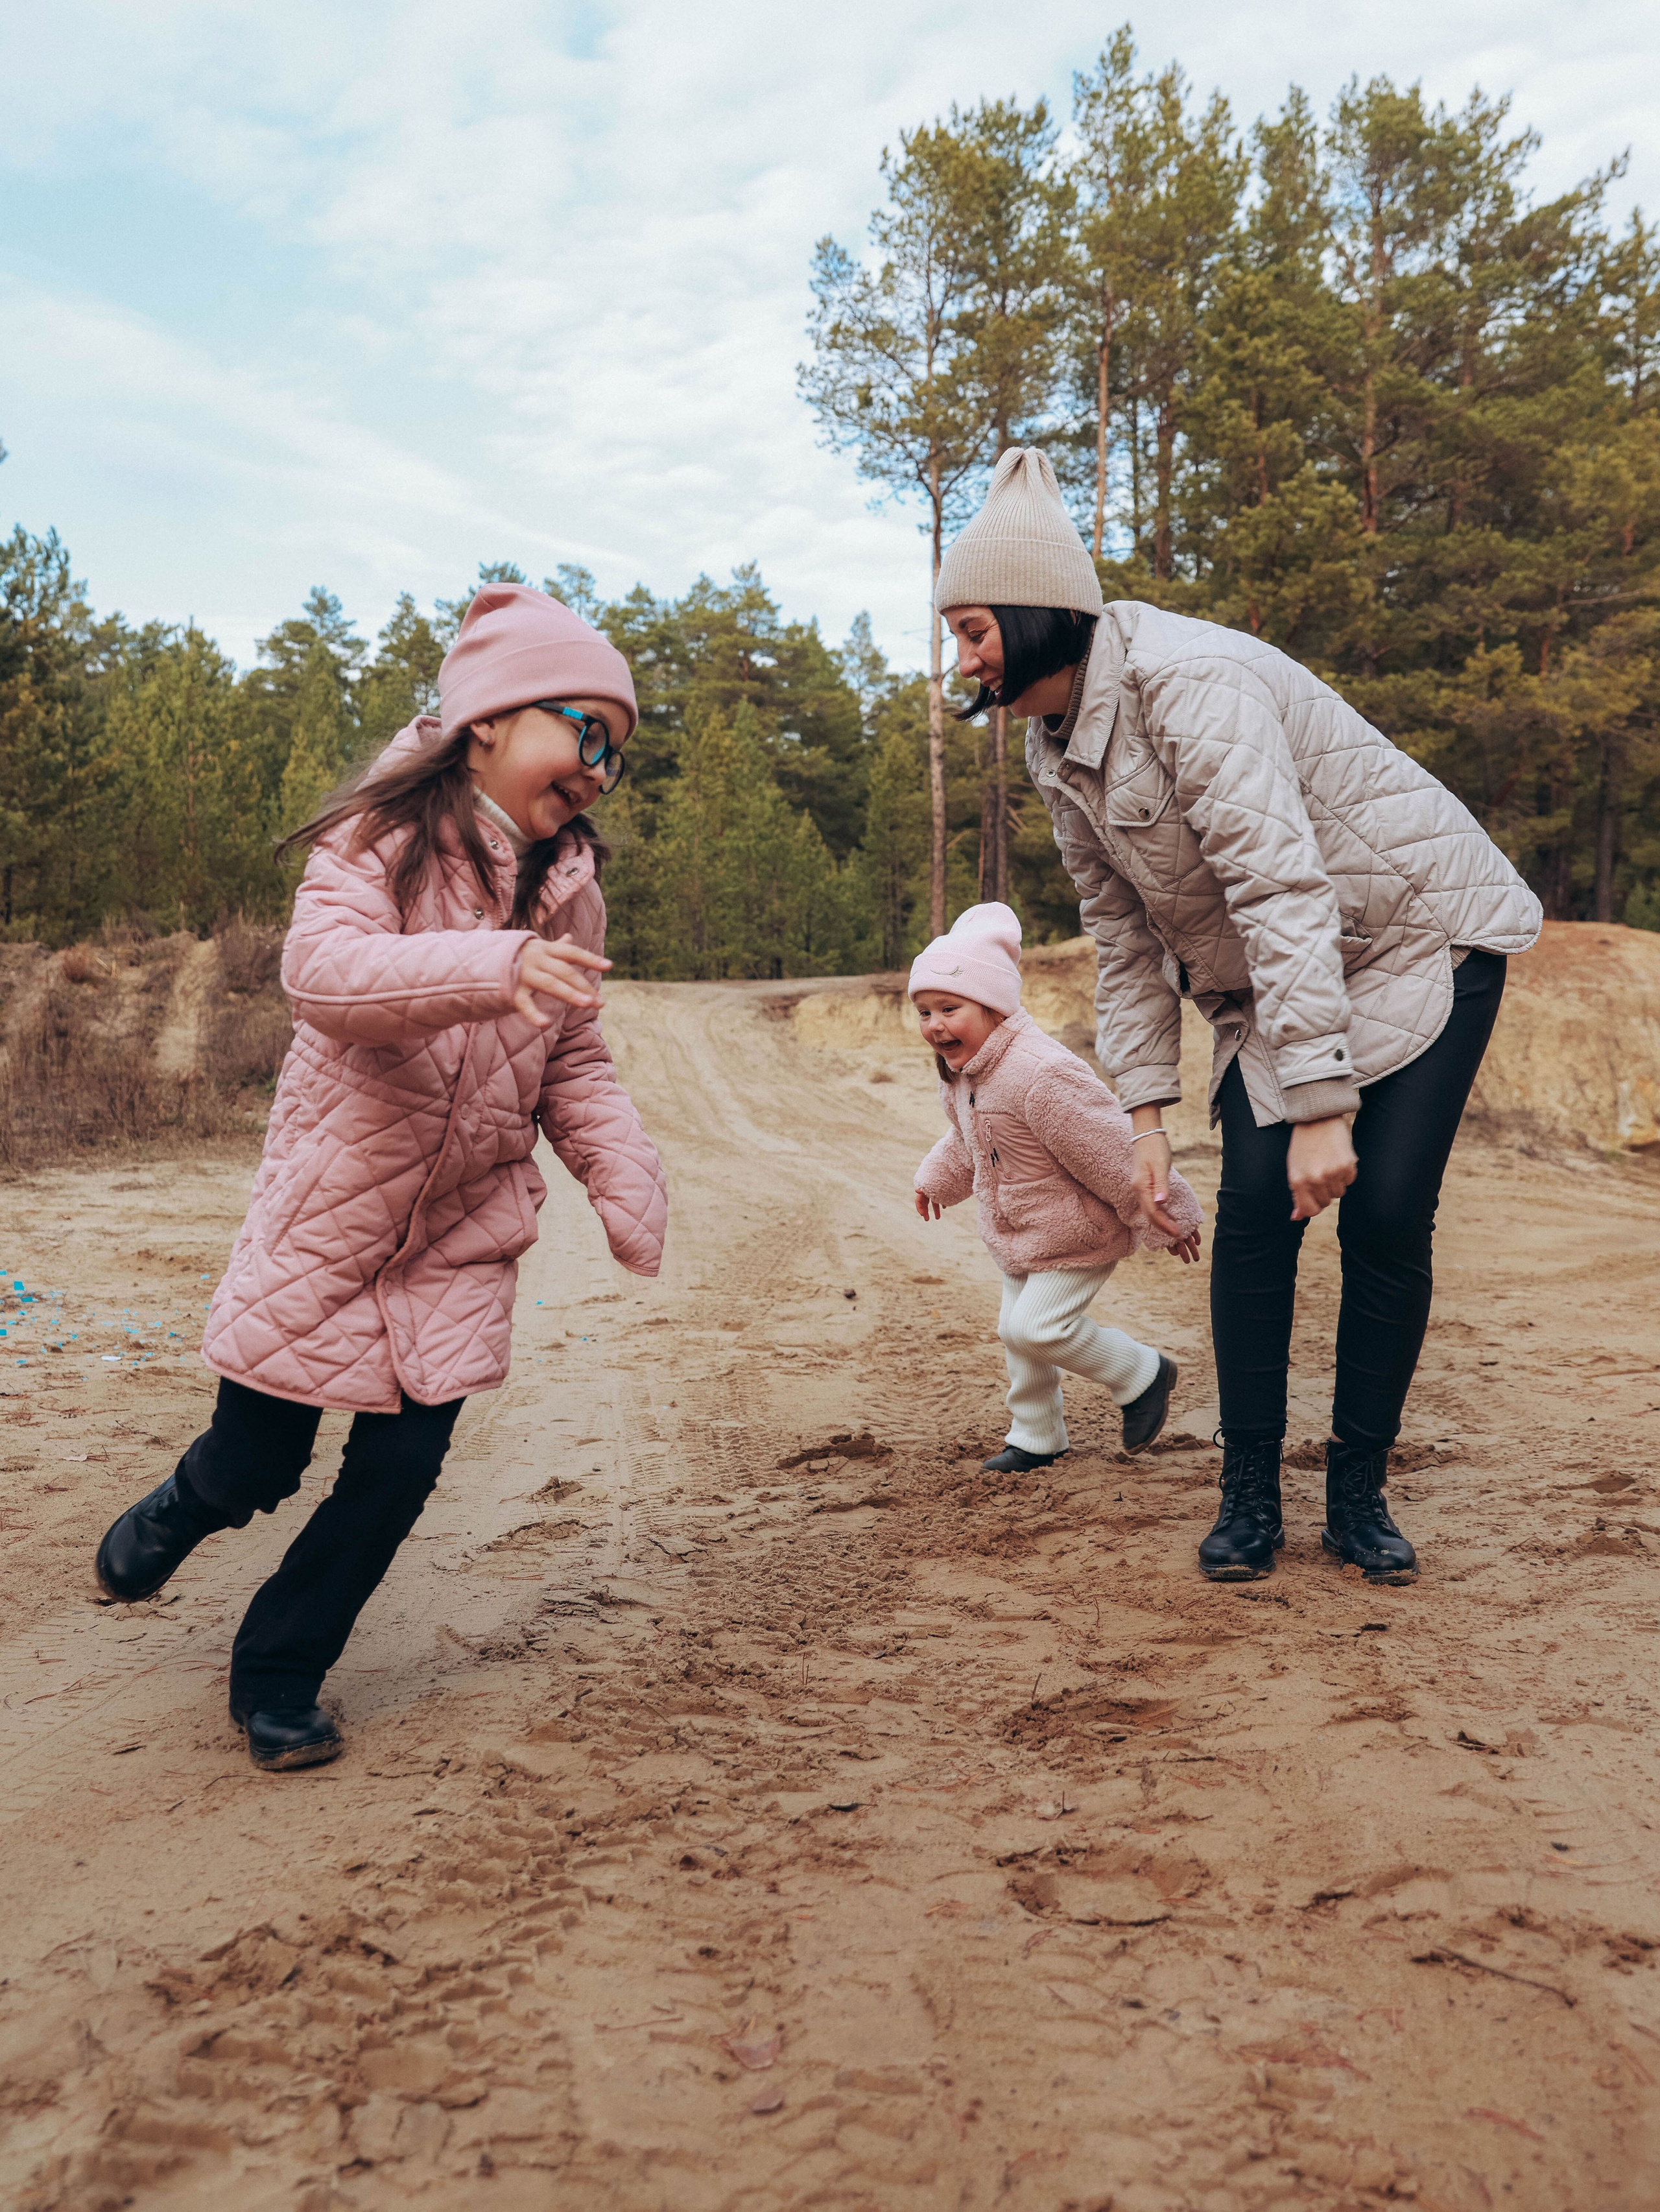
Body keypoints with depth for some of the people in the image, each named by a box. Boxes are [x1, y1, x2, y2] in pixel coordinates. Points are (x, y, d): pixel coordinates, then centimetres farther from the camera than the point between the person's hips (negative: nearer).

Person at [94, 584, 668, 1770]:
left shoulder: (570, 891, 3)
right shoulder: (381, 841, -13)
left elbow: (576, 1062, 9)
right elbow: (322, 971, -31)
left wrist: (627, 1179, -7)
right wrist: (495, 968, -46)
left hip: (465, 1235, 4)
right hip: (328, 1210, -4)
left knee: (400, 1467, 2)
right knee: (258, 1458, 6)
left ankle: (280, 1674, 25)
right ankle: (180, 1510, 45)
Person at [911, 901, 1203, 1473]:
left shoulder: (1042, 1077, -34)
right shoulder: (960, 1074, -3)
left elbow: (1113, 1153, -27)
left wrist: (1167, 1218, -20)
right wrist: (938, 1177, 34)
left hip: (1078, 1234, -9)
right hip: (1018, 1234, 9)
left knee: (1037, 1326, -14)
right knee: (1018, 1331, 14)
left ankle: (1145, 1375, 10)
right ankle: (1036, 1436, 33)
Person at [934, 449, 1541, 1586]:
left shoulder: (1184, 681, -27)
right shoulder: (1057, 747, 1)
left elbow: (1283, 888, -33)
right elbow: (1126, 937, 4)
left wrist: (1322, 1103, -35)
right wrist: (1146, 1115, -2)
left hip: (1420, 934, -6)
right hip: (1267, 981, 7)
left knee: (1386, 1214, -11)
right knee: (1255, 1204, -8)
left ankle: (1360, 1491, 6)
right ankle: (1251, 1492, 4)